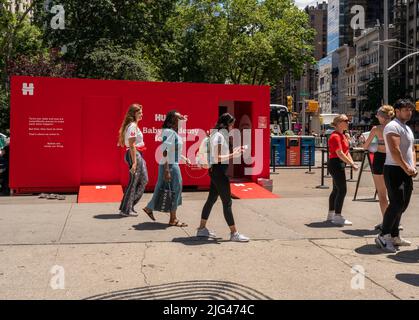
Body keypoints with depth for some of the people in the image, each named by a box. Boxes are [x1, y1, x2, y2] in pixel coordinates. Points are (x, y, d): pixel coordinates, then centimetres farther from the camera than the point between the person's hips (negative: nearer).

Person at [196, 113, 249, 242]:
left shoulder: (220, 134, 14)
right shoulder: (219, 136, -16)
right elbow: (217, 158, -21)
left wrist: (234, 151, 10)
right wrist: (233, 155, -19)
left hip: (216, 171, 10)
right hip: (218, 170, -10)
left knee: (211, 199, 15)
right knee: (227, 202, -5)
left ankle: (202, 229, 24)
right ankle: (234, 233, 2)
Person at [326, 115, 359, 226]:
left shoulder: (343, 135, 17)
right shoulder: (335, 136, -15)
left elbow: (346, 152, 16)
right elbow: (340, 154, -21)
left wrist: (352, 163, 3)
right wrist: (352, 164, -18)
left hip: (340, 164, 10)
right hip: (336, 164, -10)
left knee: (336, 189, 14)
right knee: (342, 190, -10)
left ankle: (331, 215, 23)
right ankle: (337, 217, -6)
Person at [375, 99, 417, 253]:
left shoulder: (408, 129, 21)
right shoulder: (393, 127, -10)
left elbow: (412, 150, 23)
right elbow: (394, 150, -20)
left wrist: (413, 167, 6)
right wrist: (406, 167, -17)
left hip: (406, 172, 10)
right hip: (394, 170, -9)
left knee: (402, 205, 11)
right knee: (397, 203, -14)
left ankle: (394, 236, 19)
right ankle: (383, 237, -8)